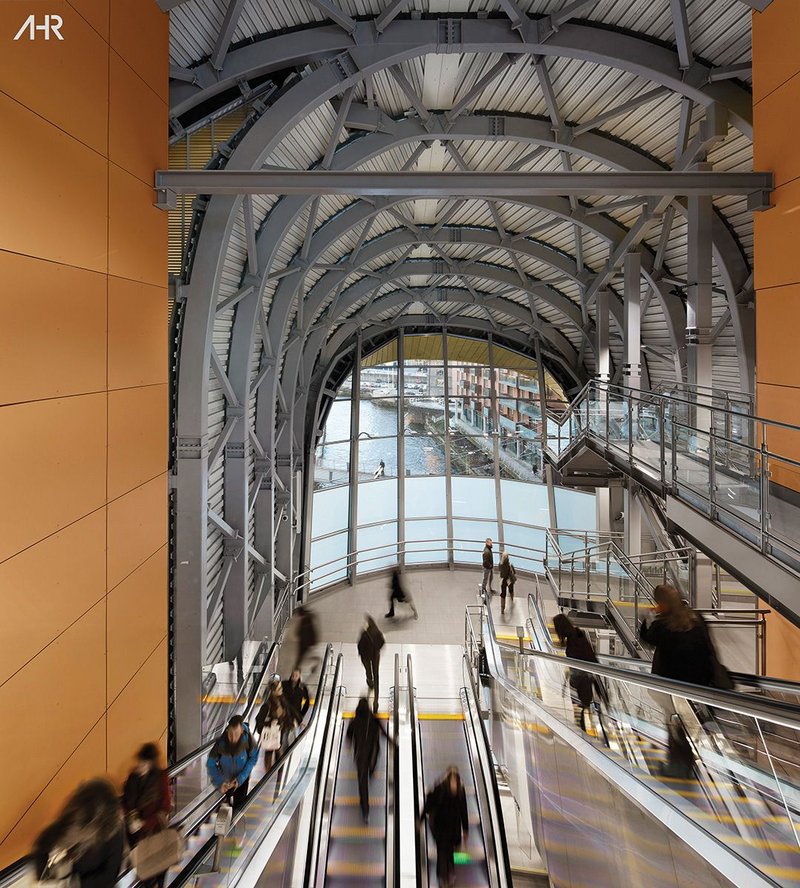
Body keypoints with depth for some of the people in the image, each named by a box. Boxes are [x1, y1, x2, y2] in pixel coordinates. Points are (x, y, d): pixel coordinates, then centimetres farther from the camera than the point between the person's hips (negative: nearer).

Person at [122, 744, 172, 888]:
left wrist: (144, 824, -19)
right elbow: (126, 800, 6)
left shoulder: (161, 778, -16)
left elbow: (165, 808, -12)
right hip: (134, 829, 3)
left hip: (154, 829, -3)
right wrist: (131, 817, -12)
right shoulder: (133, 776, -5)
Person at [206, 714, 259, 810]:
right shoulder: (221, 743, -34)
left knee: (238, 806, 8)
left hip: (242, 778, -1)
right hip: (225, 779, 1)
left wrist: (240, 778, -25)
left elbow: (253, 758, -19)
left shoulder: (248, 739, -35)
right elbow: (210, 764, -21)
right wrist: (219, 782, -31)